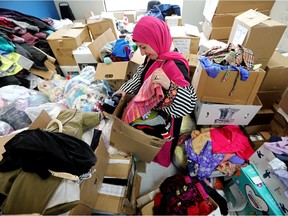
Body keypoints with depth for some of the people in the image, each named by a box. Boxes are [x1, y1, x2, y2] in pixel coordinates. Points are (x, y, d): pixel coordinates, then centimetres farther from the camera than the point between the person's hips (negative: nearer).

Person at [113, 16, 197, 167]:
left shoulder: (175, 65, -37)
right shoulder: (153, 56, -10)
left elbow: (188, 104, -39)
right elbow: (141, 75, 8)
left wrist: (168, 85, -56)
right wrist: (125, 89, 2)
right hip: (152, 110, 7)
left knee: (163, 143, 24)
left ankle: (163, 160, 58)